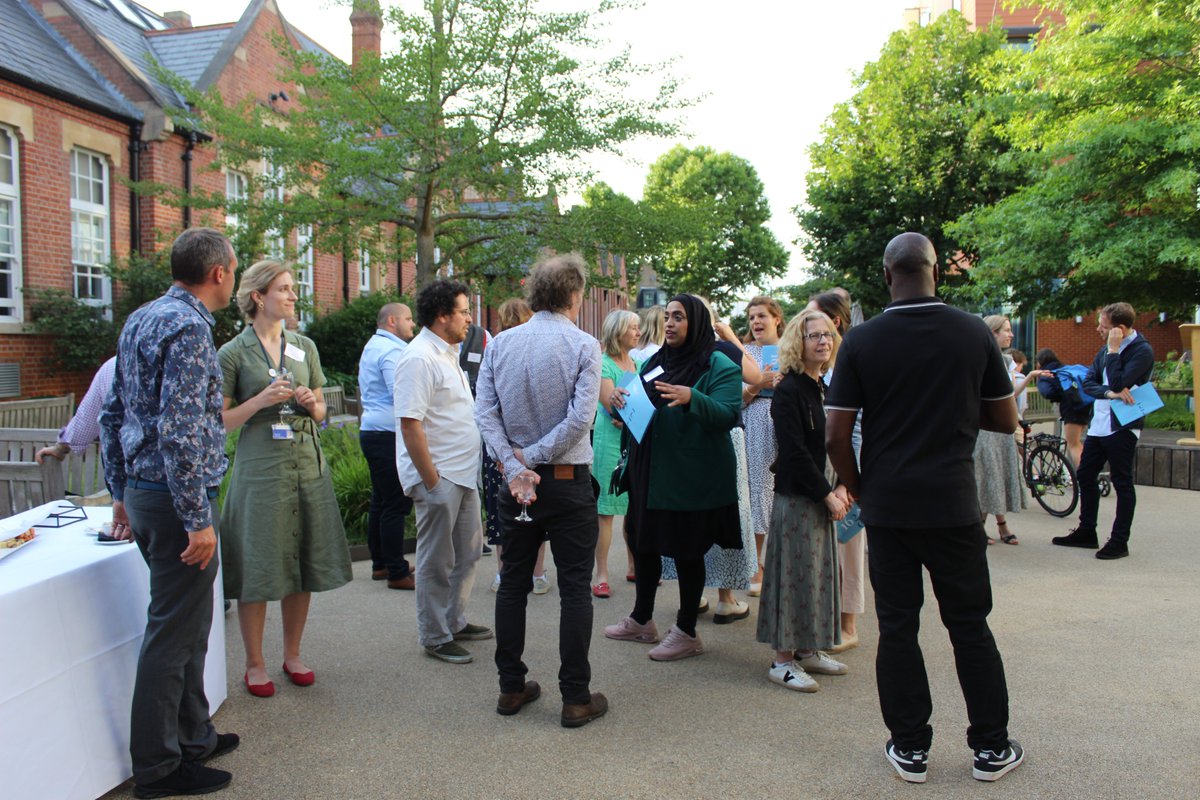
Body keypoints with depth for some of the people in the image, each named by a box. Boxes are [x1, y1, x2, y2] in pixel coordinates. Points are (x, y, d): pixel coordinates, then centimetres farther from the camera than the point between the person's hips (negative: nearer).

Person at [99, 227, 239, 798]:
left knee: (186, 622, 19)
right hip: (176, 495, -10)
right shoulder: (189, 327, -17)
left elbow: (112, 414, 17)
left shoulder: (140, 319, 13)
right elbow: (179, 430, -24)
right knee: (174, 629, 1)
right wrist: (198, 519, -21)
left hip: (142, 491, 10)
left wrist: (122, 492, 21)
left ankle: (192, 735, 32)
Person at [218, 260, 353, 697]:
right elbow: (220, 420, -4)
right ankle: (255, 664, 18)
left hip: (308, 463, 5)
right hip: (259, 468, -4)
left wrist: (311, 404, -4)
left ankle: (292, 654, 26)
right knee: (258, 568, 2)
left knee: (304, 564, 10)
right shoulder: (234, 352, -3)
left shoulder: (304, 346, 11)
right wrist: (261, 400, -16)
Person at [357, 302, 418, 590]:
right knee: (396, 505, -7)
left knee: (381, 501, 15)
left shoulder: (372, 347, 19)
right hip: (389, 435, -11)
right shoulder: (391, 350, -13)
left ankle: (380, 564, 24)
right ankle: (397, 573, -3)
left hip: (372, 432, 11)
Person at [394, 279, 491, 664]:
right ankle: (435, 637, 17)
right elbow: (410, 423, -23)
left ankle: (455, 622, 34)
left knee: (468, 552, 18)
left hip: (463, 473, 10)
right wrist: (431, 479, -21)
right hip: (438, 476, -10)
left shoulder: (447, 354, 14)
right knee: (437, 561, 3)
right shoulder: (419, 358, -18)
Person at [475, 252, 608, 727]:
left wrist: (516, 466, -10)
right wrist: (531, 457, -11)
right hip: (567, 481, -4)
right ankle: (576, 698, 10)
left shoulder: (500, 344, 2)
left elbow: (485, 412, -5)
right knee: (575, 589, 4)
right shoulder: (583, 346, -9)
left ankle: (511, 687, 22)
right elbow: (580, 419, -17)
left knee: (513, 583, 14)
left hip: (516, 481, 4)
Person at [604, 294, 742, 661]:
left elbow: (727, 415, -19)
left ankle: (686, 632, 19)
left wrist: (691, 398, -34)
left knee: (686, 551, 3)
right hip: (650, 471, 7)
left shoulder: (719, 365, -8)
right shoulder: (655, 362, 13)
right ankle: (641, 620, 33)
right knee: (643, 542, 15)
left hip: (691, 477, -7)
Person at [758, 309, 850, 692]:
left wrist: (841, 489, -1)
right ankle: (782, 660, 7)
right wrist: (828, 495, -14)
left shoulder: (824, 390, 13)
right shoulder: (788, 391, -12)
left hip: (823, 498, 8)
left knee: (820, 571, 13)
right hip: (795, 498, -8)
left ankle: (808, 649, 25)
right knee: (795, 573, -3)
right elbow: (795, 452, -17)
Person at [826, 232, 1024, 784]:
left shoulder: (861, 341, -6)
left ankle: (910, 748, 19)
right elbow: (1006, 420, 6)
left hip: (886, 506, -1)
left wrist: (856, 488, 7)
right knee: (969, 623, 13)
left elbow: (836, 436, -8)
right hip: (953, 504, 1)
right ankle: (991, 747, 24)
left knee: (897, 625, 9)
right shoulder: (975, 334, -3)